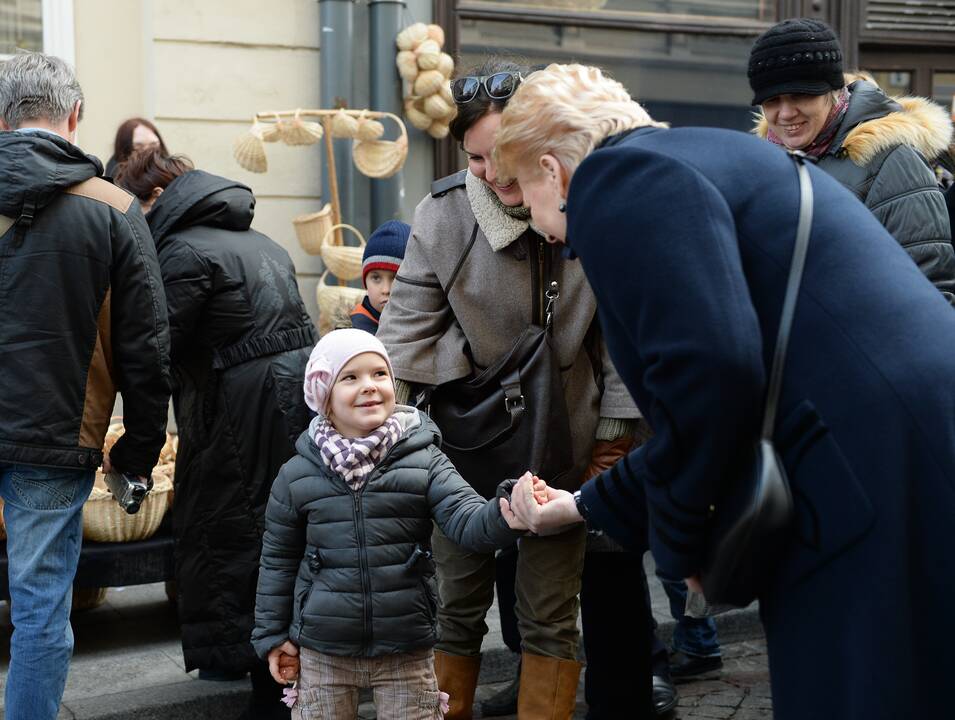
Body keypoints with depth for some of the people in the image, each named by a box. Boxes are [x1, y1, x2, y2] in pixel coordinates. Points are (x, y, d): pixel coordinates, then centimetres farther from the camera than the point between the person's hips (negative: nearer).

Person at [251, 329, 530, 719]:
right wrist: (273, 633, 8)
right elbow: (278, 558, 7)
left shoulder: (424, 461, -7)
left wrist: (504, 516, -37)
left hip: (406, 648, -1)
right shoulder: (296, 475, -3)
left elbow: (466, 519, -16)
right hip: (323, 650, 1)